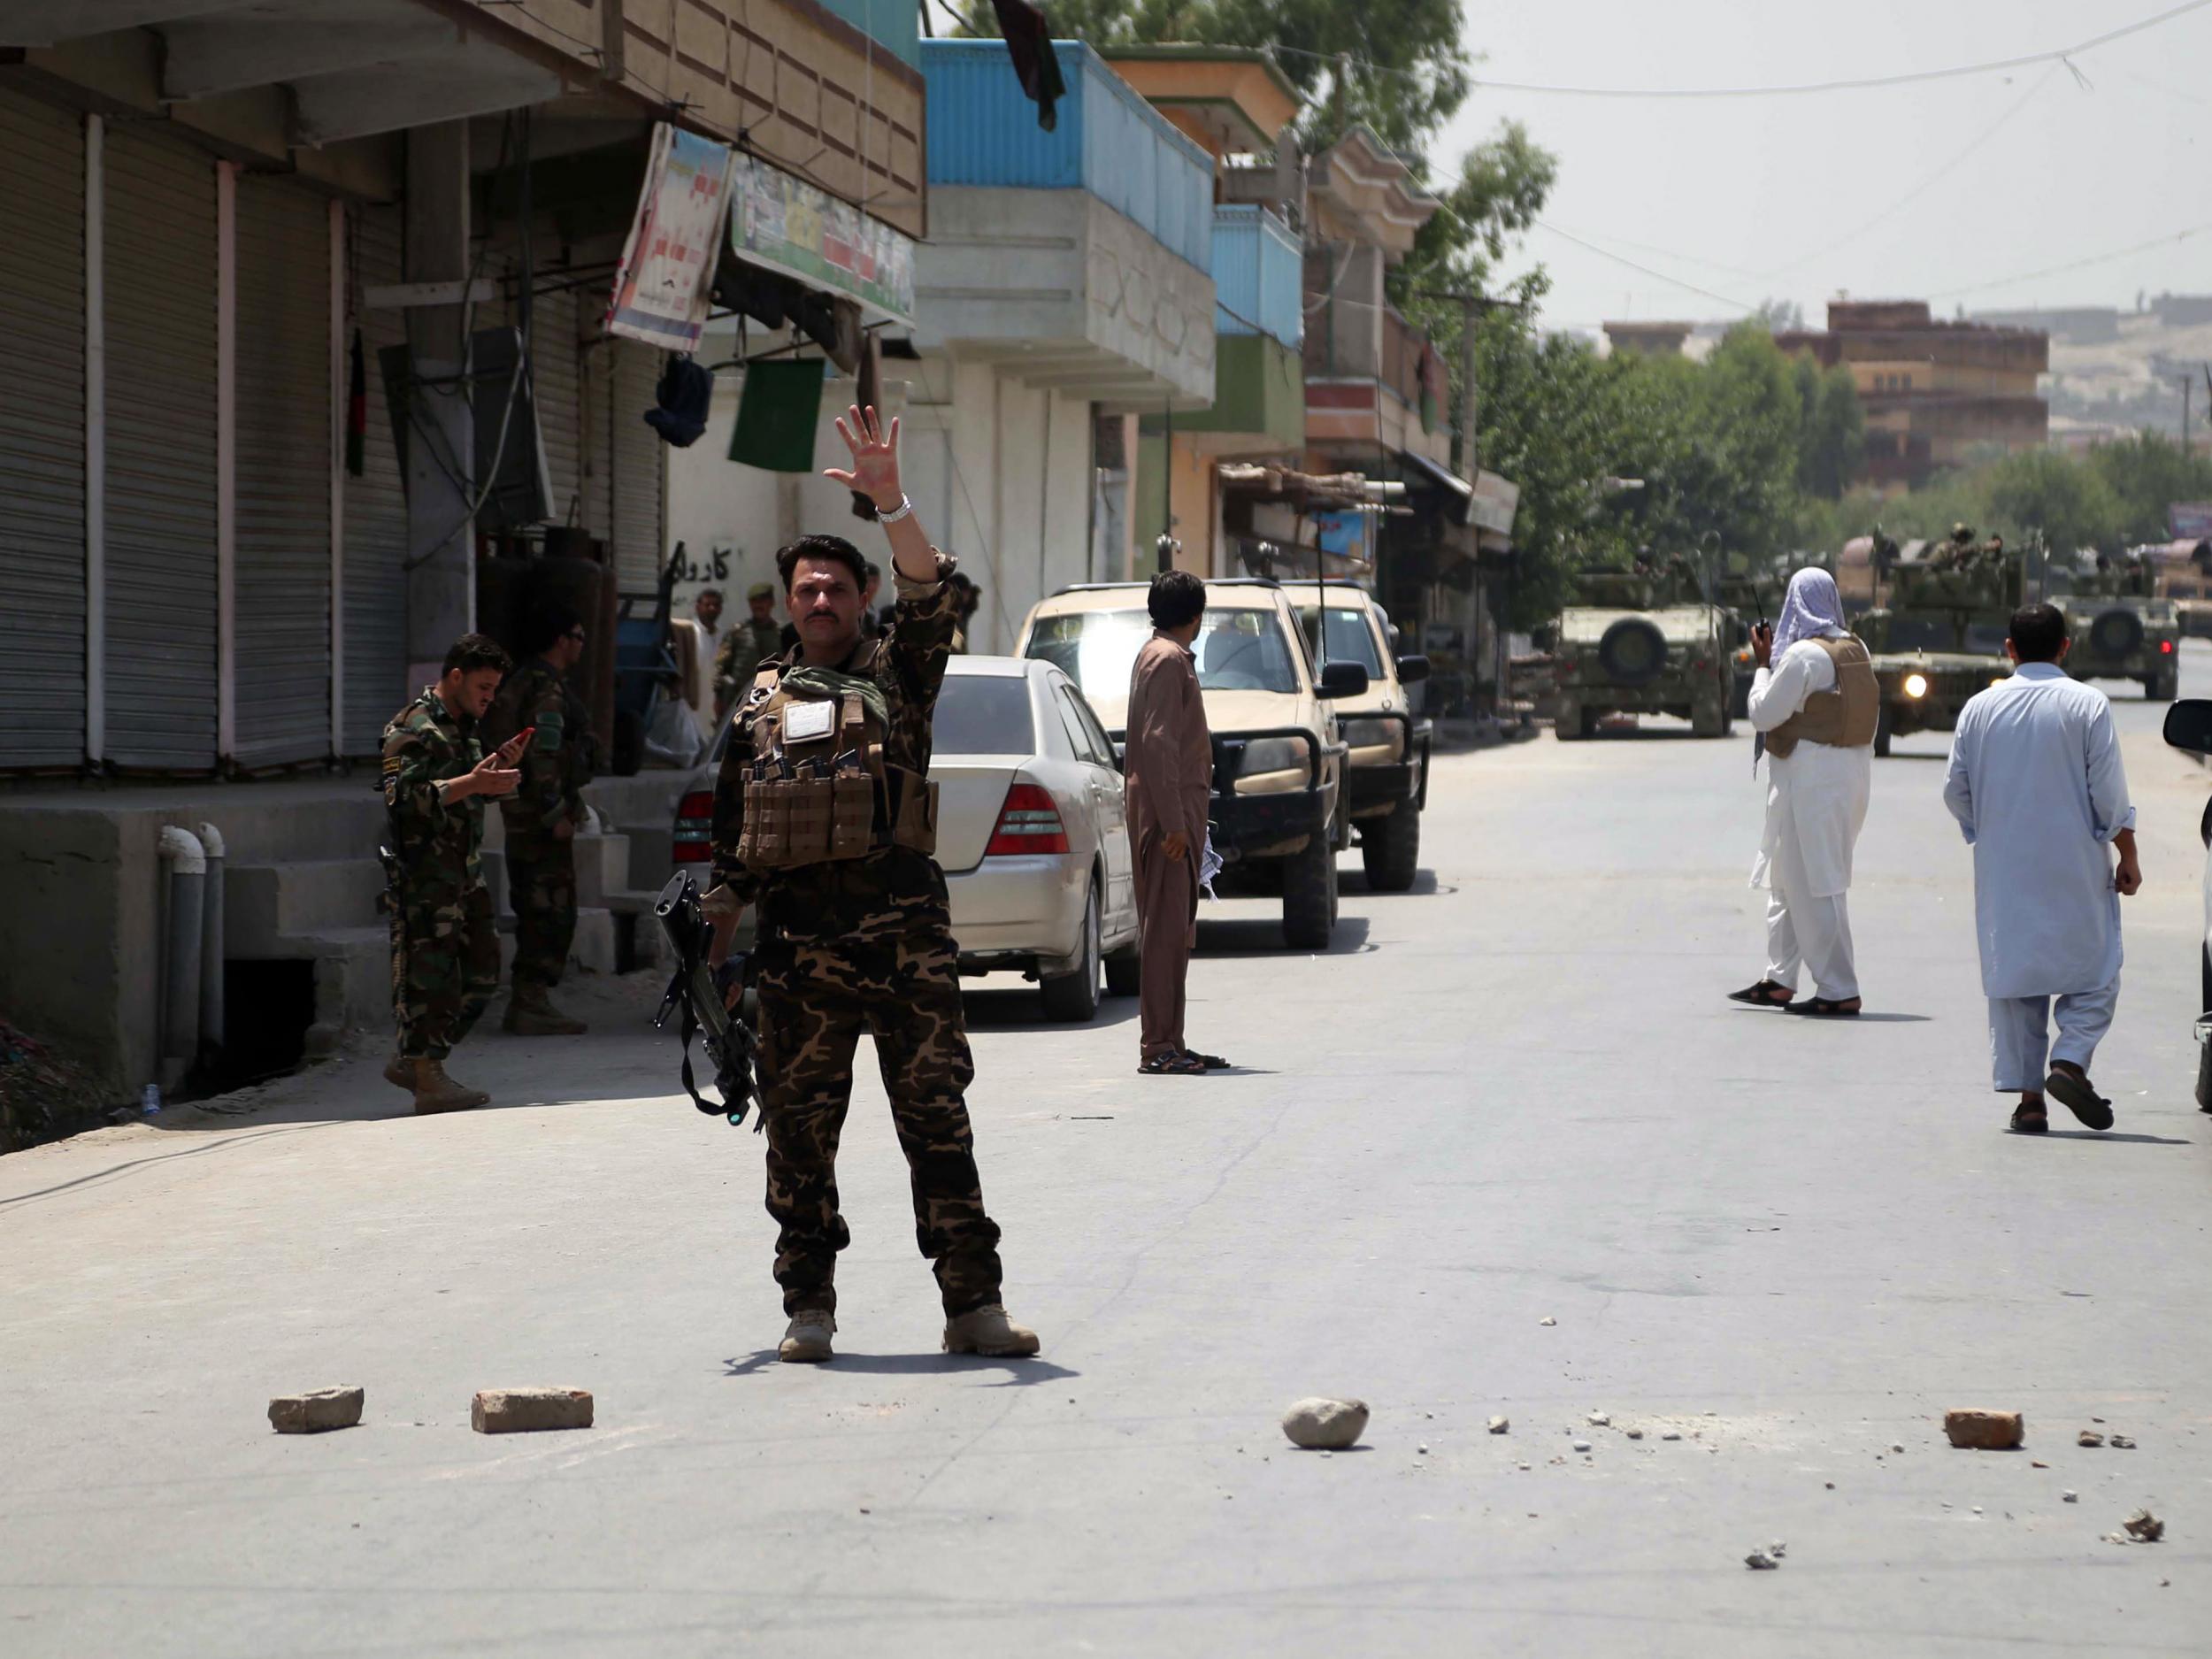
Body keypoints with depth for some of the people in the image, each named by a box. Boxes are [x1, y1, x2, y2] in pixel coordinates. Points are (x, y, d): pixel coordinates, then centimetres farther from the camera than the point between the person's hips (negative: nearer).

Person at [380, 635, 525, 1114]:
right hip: (423, 873, -10)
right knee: (429, 975, -7)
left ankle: (410, 1060, 19)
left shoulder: (463, 728, 19)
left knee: (481, 971, 10)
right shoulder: (413, 729, -11)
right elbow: (402, 796, -23)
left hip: (464, 872, 10)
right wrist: (472, 783, -26)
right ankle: (428, 1079, -3)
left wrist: (495, 769, 7)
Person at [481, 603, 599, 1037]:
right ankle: (532, 1003, -9)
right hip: (541, 810, -10)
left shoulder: (523, 681, 16)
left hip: (521, 812, 10)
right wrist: (557, 814, -21)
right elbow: (542, 755, -23)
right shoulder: (547, 689, -15)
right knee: (552, 908, -8)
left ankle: (525, 1001, 18)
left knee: (535, 908, 14)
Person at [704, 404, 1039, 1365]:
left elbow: (929, 596, -10)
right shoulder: (760, 701, 17)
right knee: (799, 1126, 4)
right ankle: (809, 1305, 13)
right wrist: (716, 931, 12)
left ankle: (973, 1304, -5)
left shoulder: (897, 674, 9)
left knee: (937, 1115, -5)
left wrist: (888, 499, -21)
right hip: (795, 936, 3)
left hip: (903, 924, -2)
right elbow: (730, 827, 19)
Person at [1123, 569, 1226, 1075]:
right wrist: (1173, 821, -23)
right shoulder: (1167, 660, -11)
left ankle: (1169, 1044, 13)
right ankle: (1157, 1048, -12)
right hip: (1168, 814, -10)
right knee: (1165, 929, -11)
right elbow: (1158, 742, -19)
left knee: (1176, 931, 11)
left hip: (1178, 816, 10)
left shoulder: (1162, 655, 20)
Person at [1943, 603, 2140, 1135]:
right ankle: (2070, 1062, -13)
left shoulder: (1979, 707, 3)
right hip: (2075, 870, -3)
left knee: (2014, 974, 7)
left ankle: (2027, 1094, 4)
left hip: (2004, 871, 3)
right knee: (2095, 971, 7)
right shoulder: (2088, 704, -6)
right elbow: (2109, 793, -8)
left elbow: (1956, 791, 6)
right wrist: (2128, 857, 2)